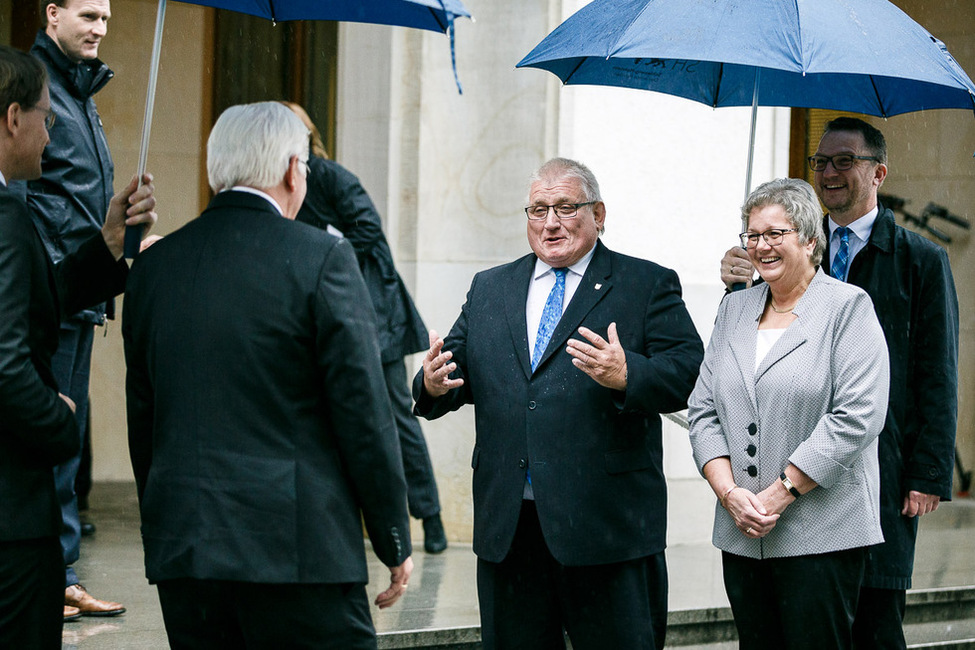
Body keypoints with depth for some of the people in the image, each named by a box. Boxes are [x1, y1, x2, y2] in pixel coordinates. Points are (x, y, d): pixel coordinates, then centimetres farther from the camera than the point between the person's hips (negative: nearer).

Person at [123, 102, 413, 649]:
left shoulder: (154, 265, 9)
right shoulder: (322, 259, -7)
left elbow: (142, 417, 14)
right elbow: (364, 413, -7)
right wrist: (395, 543, 1)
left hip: (180, 543, 6)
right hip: (296, 544, -6)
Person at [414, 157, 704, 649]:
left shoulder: (648, 285, 4)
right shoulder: (488, 290, 18)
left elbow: (687, 372, -7)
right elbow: (459, 374, 13)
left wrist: (627, 376, -26)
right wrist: (434, 385, -11)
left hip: (606, 520, -4)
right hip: (507, 525, 4)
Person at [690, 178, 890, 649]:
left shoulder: (848, 306, -3)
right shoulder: (735, 309, 15)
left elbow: (857, 416, -12)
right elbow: (703, 409, 11)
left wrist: (780, 494, -14)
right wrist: (729, 492, -5)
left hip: (823, 534, -5)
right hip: (741, 534, 5)